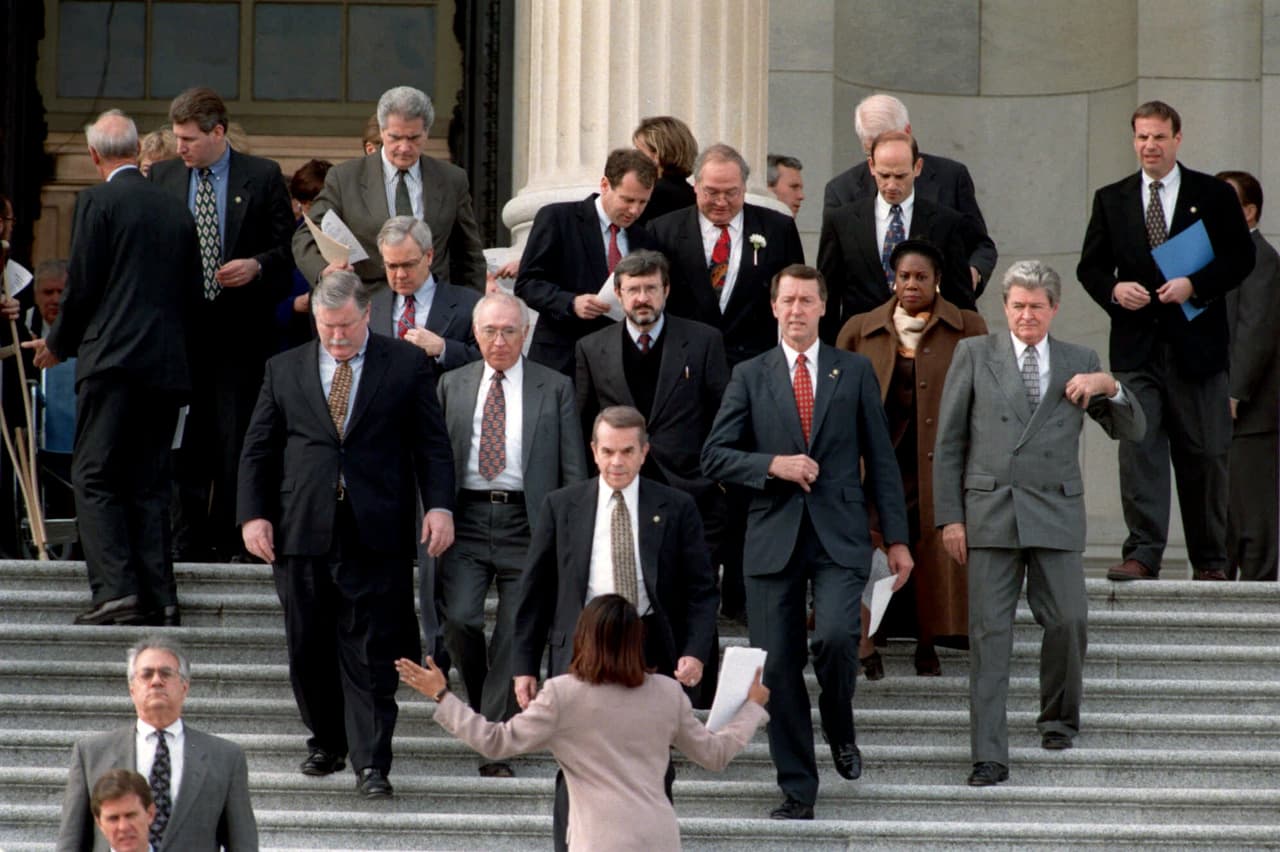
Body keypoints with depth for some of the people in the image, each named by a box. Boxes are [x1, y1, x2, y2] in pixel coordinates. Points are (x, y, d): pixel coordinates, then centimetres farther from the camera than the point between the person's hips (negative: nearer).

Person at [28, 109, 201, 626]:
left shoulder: (98, 202, -5)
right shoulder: (176, 209, 13)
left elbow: (82, 286, -7)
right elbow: (193, 294, 15)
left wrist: (58, 345, 8)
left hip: (113, 357, -6)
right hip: (167, 364, 6)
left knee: (95, 478, -5)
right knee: (148, 483, 9)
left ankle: (116, 589, -18)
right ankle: (158, 598, 3)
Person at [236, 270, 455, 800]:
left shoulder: (407, 365, 5)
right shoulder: (284, 370, 11)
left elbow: (432, 443, 4)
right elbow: (258, 450, 12)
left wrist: (439, 505, -8)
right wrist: (253, 514, 1)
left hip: (377, 535, -3)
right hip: (303, 533, 3)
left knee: (371, 652, -4)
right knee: (309, 647, 8)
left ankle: (371, 764, -2)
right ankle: (327, 741, 26)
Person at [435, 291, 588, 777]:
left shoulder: (555, 389, 6)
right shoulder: (452, 386, 12)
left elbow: (573, 469, 5)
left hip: (525, 522, -1)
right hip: (466, 516, 1)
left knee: (515, 636, -2)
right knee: (459, 617, -16)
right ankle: (480, 700, 13)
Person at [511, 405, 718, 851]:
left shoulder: (676, 508, 4)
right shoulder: (561, 507, 5)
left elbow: (700, 590, 4)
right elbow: (535, 589, 8)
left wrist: (696, 652, -11)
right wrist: (524, 664, 3)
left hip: (653, 656, 0)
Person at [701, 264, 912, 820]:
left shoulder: (855, 372, 8)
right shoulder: (750, 377, 8)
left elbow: (880, 458, 9)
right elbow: (715, 456, 4)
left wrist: (897, 538, 5)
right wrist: (773, 466, -12)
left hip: (840, 535, -1)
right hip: (774, 537, 1)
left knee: (836, 636, -23)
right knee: (778, 666, -1)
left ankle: (841, 730, 8)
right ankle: (797, 790, 9)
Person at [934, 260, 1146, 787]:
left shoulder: (1080, 363, 12)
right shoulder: (975, 355, 8)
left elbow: (1132, 431, 11)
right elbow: (948, 442, 7)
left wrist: (1110, 387, -9)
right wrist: (949, 516, 0)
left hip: (1056, 512, 1)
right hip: (990, 509, -1)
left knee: (1069, 620, -7)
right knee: (990, 633, -4)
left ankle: (1058, 717, 21)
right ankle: (989, 756, -3)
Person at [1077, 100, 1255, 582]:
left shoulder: (1213, 196, 4)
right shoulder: (1111, 200, 11)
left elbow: (1240, 258, -1)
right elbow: (1090, 266, 11)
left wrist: (1194, 285, -15)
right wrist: (1113, 289, -10)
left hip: (1196, 344, -1)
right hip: (1136, 345, 1)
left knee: (1204, 457, 4)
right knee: (1138, 450, -8)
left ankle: (1209, 561, 14)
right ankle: (1142, 555, -10)